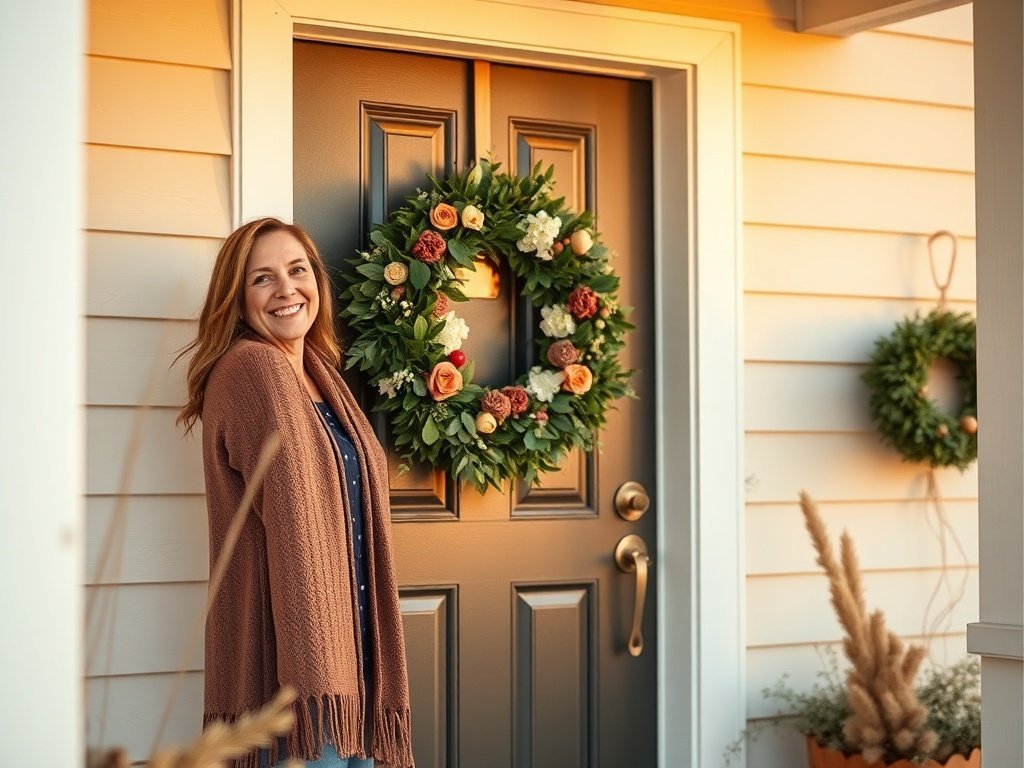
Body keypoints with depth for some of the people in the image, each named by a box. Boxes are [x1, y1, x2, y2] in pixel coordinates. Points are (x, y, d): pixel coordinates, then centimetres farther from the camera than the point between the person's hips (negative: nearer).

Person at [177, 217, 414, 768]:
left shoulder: (320, 375, 16)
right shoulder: (252, 368, -10)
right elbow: (291, 523, -18)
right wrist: (314, 676, -23)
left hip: (349, 651, 9)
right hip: (294, 658, -9)